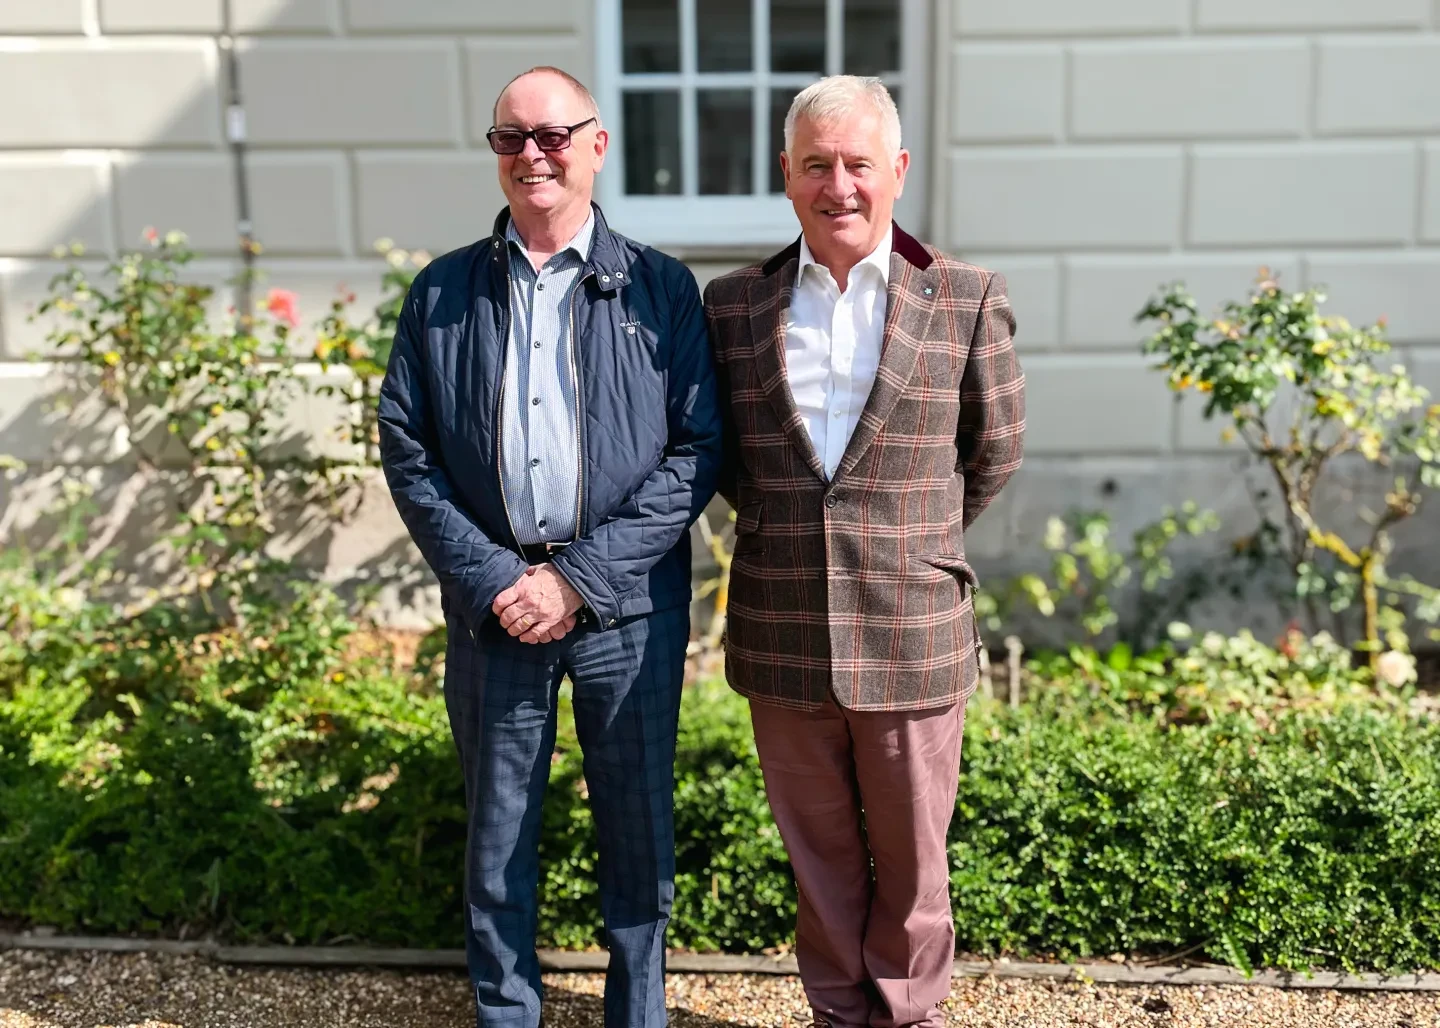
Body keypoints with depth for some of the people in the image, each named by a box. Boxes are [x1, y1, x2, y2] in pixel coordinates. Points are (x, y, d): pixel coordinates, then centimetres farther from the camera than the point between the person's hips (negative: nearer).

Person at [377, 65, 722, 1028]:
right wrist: (492, 581, -9)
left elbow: (698, 452, -4)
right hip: (493, 605, 1)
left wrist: (579, 577, -12)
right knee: (498, 830, 13)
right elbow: (406, 451, 3)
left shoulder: (661, 288, 1)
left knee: (640, 823, 11)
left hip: (629, 607, -1)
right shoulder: (442, 292, 6)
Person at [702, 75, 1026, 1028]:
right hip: (782, 636, 2)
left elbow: (994, 451, 9)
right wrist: (790, 531, 8)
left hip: (912, 638, -1)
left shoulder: (968, 301, -2)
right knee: (819, 858, 16)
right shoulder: (734, 303, 3)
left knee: (912, 860, 13)